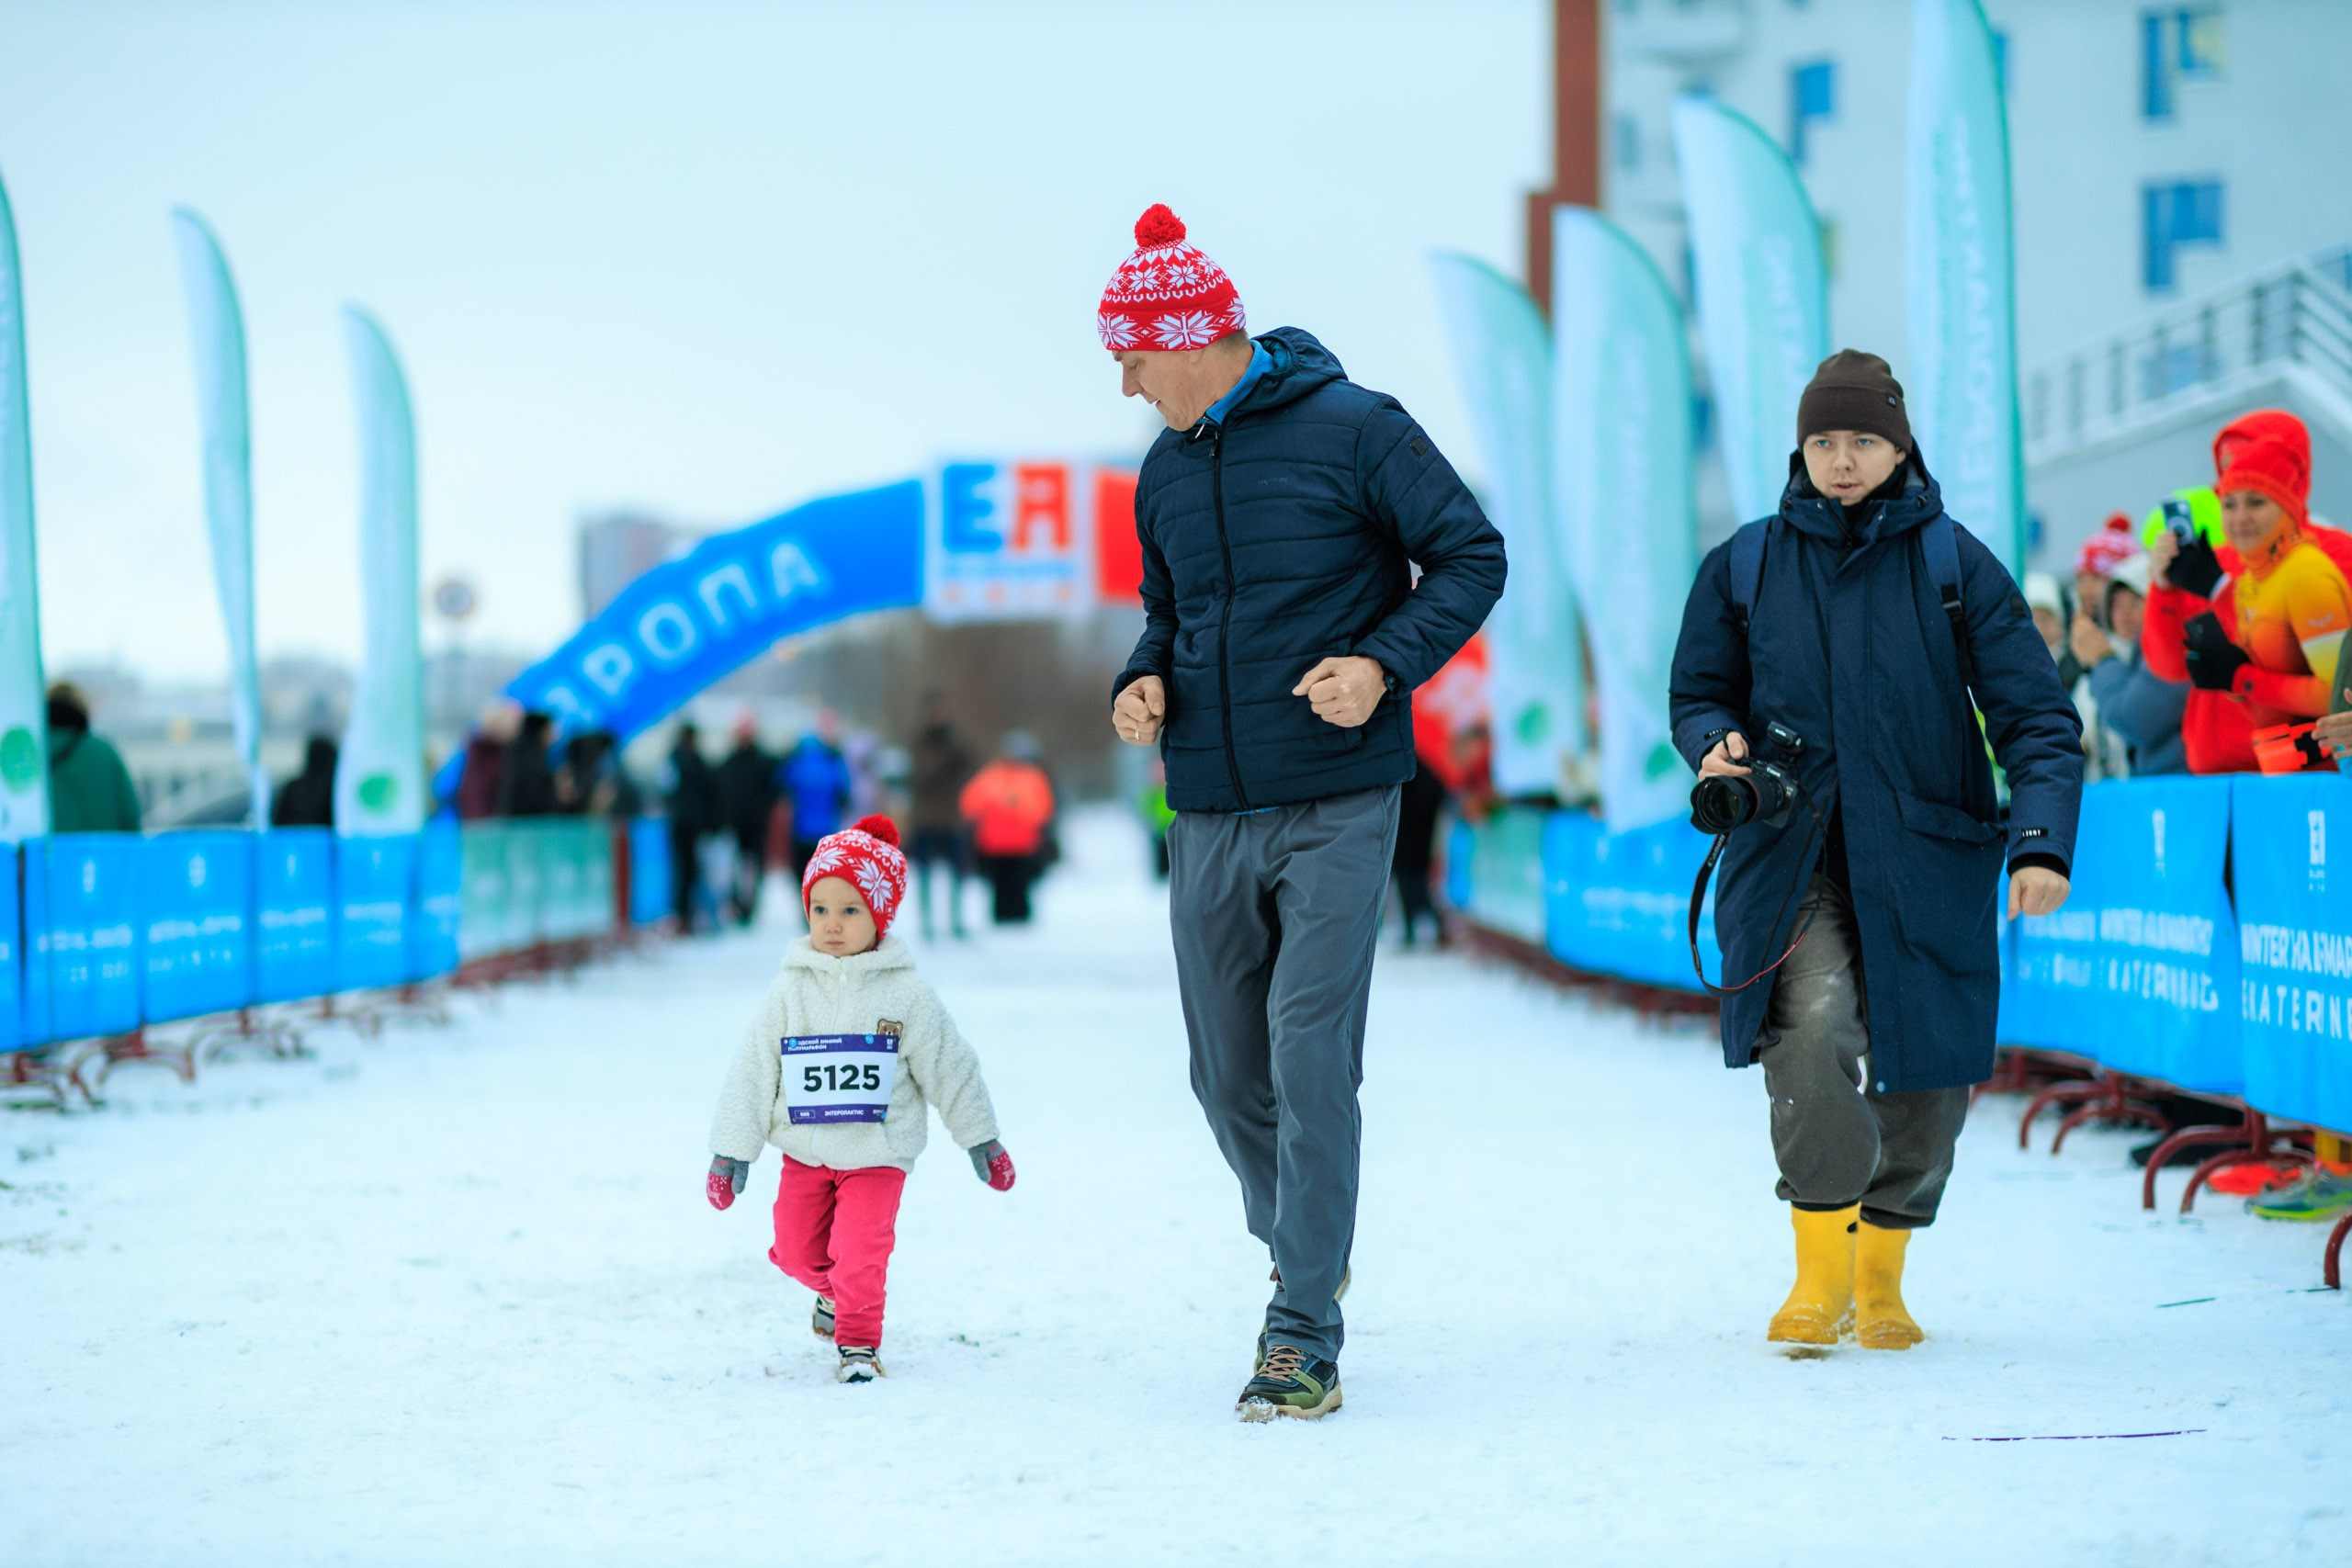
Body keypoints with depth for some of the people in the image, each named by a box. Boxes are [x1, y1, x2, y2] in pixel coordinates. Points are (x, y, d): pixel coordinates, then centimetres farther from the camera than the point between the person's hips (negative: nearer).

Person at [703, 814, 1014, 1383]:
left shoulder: (907, 994, -8)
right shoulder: (788, 991, -5)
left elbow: (950, 1069, 1)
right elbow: (752, 1073, 0)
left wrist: (982, 1142, 5)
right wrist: (730, 1152, -1)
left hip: (878, 1153, -3)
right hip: (805, 1153, 3)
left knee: (861, 1251, -15)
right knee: (797, 1249, 8)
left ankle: (859, 1342, 3)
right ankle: (834, 1290, 40)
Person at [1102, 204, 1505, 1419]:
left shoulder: (1354, 431, -7)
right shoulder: (1165, 473, 12)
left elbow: (1471, 558, -4)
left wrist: (1385, 664, -18)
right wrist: (1140, 682, 1)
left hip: (1336, 808, -6)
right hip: (1208, 818, 6)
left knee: (1311, 1065, -10)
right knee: (1228, 1077, 9)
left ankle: (1304, 1339, -6)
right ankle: (1304, 1256, 35)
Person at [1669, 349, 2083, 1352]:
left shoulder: (1954, 565, 0)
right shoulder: (1744, 567, 5)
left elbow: (2035, 715, -3)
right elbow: (1699, 693, 17)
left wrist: (2040, 841, -18)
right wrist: (1715, 745, -8)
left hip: (1927, 863, 1)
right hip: (1793, 860, 0)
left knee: (1926, 1083, 5)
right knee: (1813, 1031, -25)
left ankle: (1880, 1275, 30)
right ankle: (1821, 1268, -11)